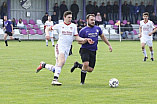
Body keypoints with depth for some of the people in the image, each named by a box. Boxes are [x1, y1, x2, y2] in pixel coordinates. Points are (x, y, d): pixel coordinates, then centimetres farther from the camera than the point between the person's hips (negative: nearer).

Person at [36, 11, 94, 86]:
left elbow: (77, 38, 8)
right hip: (60, 46, -4)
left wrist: (86, 40, -7)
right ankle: (55, 79, -30)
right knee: (62, 61, -31)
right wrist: (47, 34, -9)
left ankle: (43, 65, 26)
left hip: (67, 48, 4)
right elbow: (48, 28, 12)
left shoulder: (73, 26, 9)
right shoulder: (60, 25, 3)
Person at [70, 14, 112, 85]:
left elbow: (102, 36, 25)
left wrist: (109, 45, 22)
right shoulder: (83, 31, -3)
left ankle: (77, 65, 28)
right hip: (85, 50, -5)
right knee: (86, 64, -29)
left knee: (90, 69, 0)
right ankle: (82, 81, -10)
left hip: (93, 51, 5)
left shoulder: (97, 28, 10)